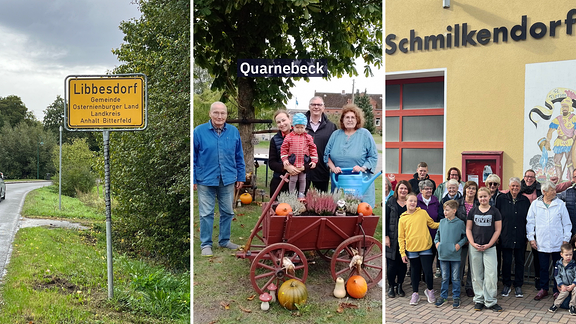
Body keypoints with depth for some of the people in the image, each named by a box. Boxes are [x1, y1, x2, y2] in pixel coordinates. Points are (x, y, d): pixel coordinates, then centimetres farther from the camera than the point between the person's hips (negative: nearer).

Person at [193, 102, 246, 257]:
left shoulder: (234, 131, 2)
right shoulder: (199, 131, -6)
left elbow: (239, 157, 9)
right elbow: (193, 158, -1)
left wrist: (241, 177, 9)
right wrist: (193, 179, -3)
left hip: (228, 179, 3)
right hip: (206, 180, -3)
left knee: (228, 212, 13)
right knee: (206, 213, 4)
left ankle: (224, 240, 29)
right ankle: (206, 244, 16)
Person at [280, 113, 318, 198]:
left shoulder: (308, 137, 2)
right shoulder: (289, 137, -2)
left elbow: (313, 149, 5)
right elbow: (284, 148, 2)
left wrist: (314, 160, 0)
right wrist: (285, 159, -4)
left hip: (304, 164, 2)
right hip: (292, 164, -1)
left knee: (302, 180, 12)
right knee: (293, 180, 5)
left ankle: (301, 195, 24)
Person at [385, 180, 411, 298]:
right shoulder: (390, 202, 2)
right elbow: (385, 220, 0)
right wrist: (386, 236, -7)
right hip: (392, 238, -2)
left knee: (403, 263, 6)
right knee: (391, 263, -1)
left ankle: (399, 286, 19)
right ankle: (391, 287, 12)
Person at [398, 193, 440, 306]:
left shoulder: (423, 213, 3)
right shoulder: (403, 218, 2)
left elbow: (432, 224, 13)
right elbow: (401, 237, 4)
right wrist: (402, 253, 1)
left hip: (425, 247, -1)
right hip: (412, 249, 1)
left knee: (428, 271, -1)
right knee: (414, 271, 11)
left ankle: (429, 290, 24)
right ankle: (415, 294, 25)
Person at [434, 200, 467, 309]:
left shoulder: (460, 223, -5)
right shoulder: (442, 222, 6)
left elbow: (465, 236, 3)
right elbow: (437, 234, 19)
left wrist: (460, 244, -12)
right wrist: (436, 242, 3)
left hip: (455, 255, -3)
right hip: (443, 255, 3)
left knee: (455, 278, 5)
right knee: (445, 277, 12)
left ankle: (456, 297, 16)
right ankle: (443, 296, 21)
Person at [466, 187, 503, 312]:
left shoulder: (494, 211, 2)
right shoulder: (473, 211, 6)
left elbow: (498, 230, 0)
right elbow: (468, 229, 7)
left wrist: (489, 244, -8)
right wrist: (473, 243, -6)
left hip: (489, 247, -1)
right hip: (474, 247, 2)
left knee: (491, 274, -5)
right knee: (477, 275, 6)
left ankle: (490, 301, 5)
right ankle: (479, 300, 15)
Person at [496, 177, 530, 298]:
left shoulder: (525, 200, 6)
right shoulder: (501, 199, 1)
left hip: (520, 238, 2)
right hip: (506, 237, -1)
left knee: (520, 262, 8)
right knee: (506, 262, 4)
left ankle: (518, 286, 19)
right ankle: (506, 285, 18)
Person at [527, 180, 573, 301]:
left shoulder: (560, 204, 0)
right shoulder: (535, 204, 2)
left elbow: (567, 223, 5)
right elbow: (530, 222, 7)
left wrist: (566, 239, 0)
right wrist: (531, 238, 2)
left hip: (557, 243, 0)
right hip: (541, 243, 1)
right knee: (543, 267, 9)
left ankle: (557, 291, 19)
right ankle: (543, 289, 23)